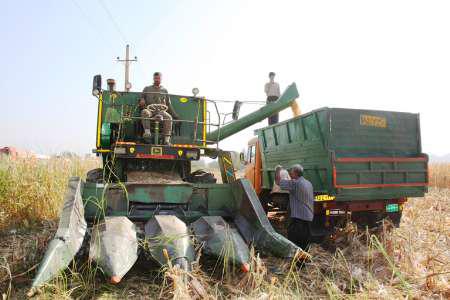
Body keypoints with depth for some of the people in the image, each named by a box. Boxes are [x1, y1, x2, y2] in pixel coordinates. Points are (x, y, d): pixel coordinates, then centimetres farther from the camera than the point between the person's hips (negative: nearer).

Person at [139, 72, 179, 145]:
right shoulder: (147, 89, 22)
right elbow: (142, 98, 23)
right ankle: (147, 132, -44)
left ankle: (167, 139, -38)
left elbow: (169, 104, 22)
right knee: (144, 112, -37)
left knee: (168, 117, -34)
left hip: (161, 111, 0)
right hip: (149, 109, 0)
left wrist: (175, 115, 12)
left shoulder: (164, 91, 23)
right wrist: (141, 101, -4)